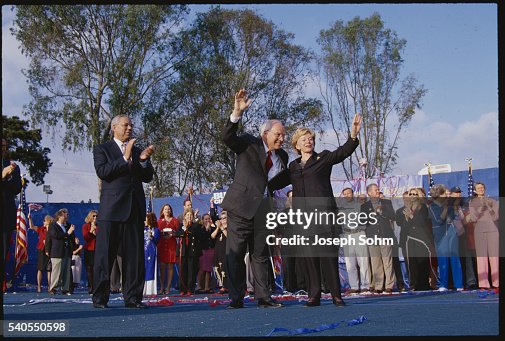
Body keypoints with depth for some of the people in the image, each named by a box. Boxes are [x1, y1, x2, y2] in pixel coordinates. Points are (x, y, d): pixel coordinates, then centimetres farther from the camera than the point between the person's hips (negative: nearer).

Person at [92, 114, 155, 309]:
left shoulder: (137, 150, 21)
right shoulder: (102, 149, 7)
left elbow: (147, 177, 13)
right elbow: (102, 171, -10)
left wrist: (143, 160, -5)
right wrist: (125, 159, -15)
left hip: (135, 209, 4)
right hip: (111, 209, -4)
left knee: (135, 256, 1)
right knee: (105, 255, -3)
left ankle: (132, 298, 4)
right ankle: (99, 298, 3)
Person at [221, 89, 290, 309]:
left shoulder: (282, 157, 12)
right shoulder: (249, 144, -2)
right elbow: (227, 137, -19)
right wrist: (237, 113, -33)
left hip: (264, 211, 5)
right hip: (241, 207, -5)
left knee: (261, 255, 9)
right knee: (235, 254, -2)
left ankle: (263, 297, 15)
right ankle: (236, 299, 3)